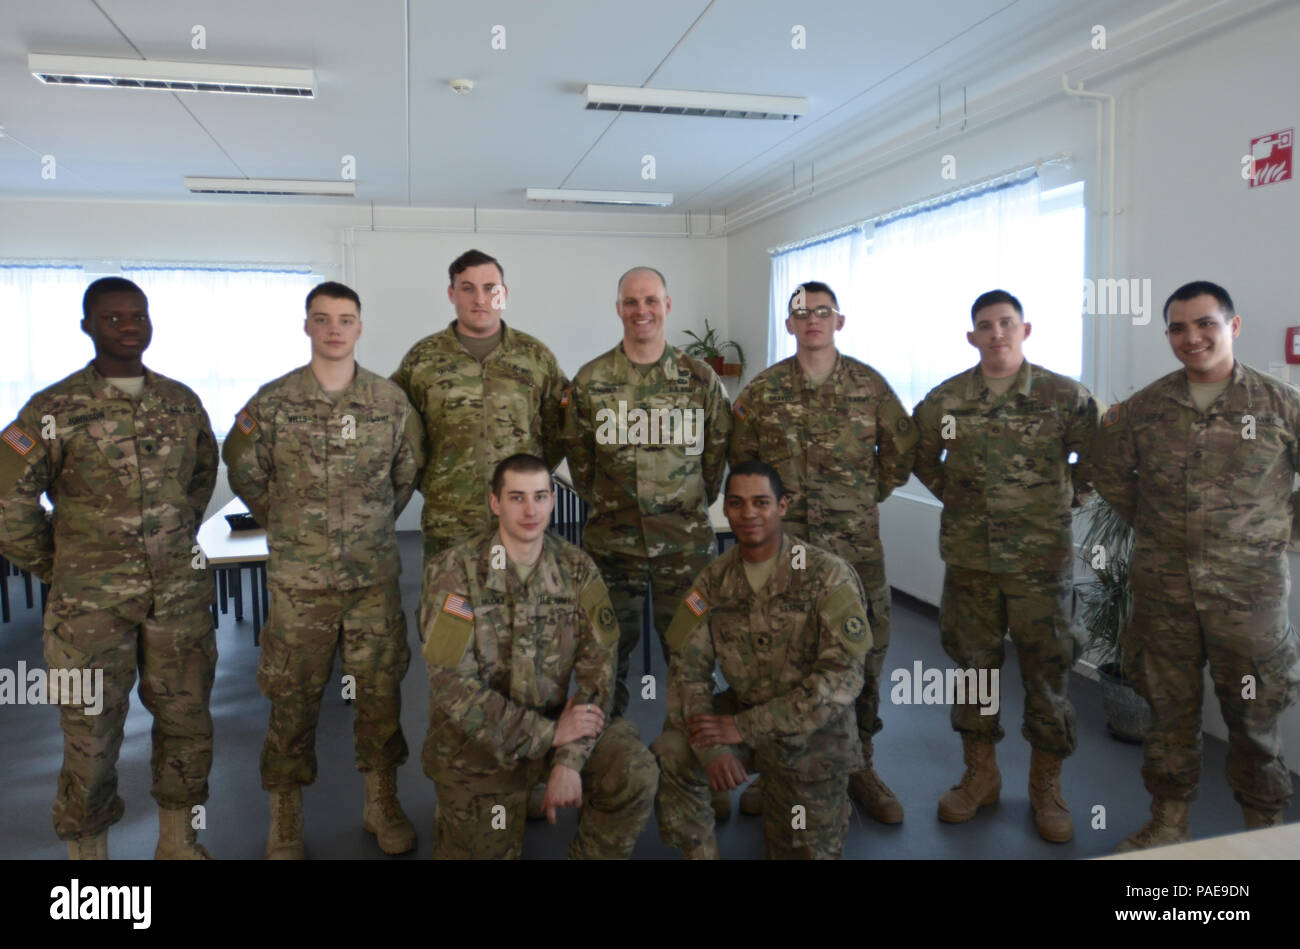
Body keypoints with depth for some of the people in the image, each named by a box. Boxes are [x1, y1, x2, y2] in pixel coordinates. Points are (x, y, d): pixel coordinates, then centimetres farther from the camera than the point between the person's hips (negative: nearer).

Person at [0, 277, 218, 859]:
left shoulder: (181, 402, 5)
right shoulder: (54, 410, -7)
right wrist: (54, 568, 1)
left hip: (181, 599, 4)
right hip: (90, 607, -3)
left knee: (187, 724, 11)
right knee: (91, 736, 7)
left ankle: (179, 841, 30)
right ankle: (87, 848, 26)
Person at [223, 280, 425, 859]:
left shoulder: (390, 401, 1)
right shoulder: (273, 401, -2)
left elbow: (409, 471, 12)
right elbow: (244, 470, 8)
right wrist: (288, 525, 10)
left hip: (375, 575, 1)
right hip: (298, 578, -1)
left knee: (380, 691, 9)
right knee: (293, 697, 8)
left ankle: (382, 804, 27)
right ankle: (285, 819, 25)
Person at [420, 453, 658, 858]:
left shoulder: (577, 569, -5)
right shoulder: (453, 571, -14)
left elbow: (597, 669, -10)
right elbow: (453, 687, -19)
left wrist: (570, 760, -23)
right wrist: (550, 734, -20)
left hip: (554, 723, 2)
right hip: (475, 738, -2)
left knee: (636, 774, -20)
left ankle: (590, 854, 6)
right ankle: (453, 823, 33)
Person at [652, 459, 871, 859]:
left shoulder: (828, 576, -17)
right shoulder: (714, 579, -4)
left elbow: (842, 678, -23)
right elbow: (688, 667, -5)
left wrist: (745, 729, -24)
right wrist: (712, 746, -23)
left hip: (813, 731, -2)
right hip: (742, 714, 3)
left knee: (806, 850, 5)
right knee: (669, 756, -23)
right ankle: (699, 853, 2)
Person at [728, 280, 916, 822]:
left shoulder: (869, 385, 4)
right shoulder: (763, 390, 4)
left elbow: (901, 450, 12)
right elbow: (739, 457, 11)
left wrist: (868, 496, 11)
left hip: (855, 543, 0)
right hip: (780, 540, 0)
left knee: (864, 652, 5)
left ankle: (859, 767, 24)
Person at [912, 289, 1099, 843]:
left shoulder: (1065, 396, -4)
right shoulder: (943, 400, 1)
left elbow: (1093, 457, 8)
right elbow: (923, 459, 17)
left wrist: (1066, 501, 3)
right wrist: (955, 497, 8)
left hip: (1042, 559, -1)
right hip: (968, 558, 2)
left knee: (1046, 672, 6)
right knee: (974, 665, 11)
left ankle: (1046, 787, 24)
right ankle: (980, 777, 28)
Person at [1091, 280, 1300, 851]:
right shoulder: (1144, 408, 2)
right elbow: (1109, 473, 15)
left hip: (1248, 589, -2)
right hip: (1162, 590, 2)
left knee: (1253, 716, 9)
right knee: (1169, 709, 13)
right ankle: (1167, 821, 28)